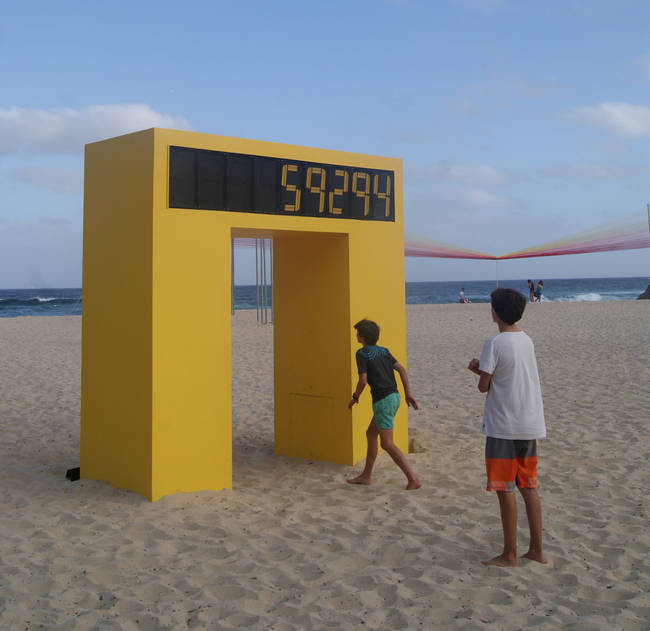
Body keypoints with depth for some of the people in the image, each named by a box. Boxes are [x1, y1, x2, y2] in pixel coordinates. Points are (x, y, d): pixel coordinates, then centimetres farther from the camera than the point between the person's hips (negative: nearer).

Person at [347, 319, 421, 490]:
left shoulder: (362, 353, -8)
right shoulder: (383, 351, 15)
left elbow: (363, 381, -14)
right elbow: (401, 369, 10)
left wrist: (354, 398, 3)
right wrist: (408, 394, 10)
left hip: (383, 401, -9)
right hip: (394, 398, 9)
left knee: (387, 444, -7)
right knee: (370, 434, 19)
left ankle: (413, 479, -12)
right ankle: (366, 476, 26)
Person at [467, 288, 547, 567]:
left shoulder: (495, 343, -14)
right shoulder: (527, 341, 9)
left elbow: (484, 386, -10)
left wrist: (479, 373, 9)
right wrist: (483, 368, 10)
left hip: (504, 426, -7)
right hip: (531, 425, 7)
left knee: (505, 489, 1)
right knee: (528, 486, 14)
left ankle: (510, 554, 8)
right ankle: (536, 549, 20)